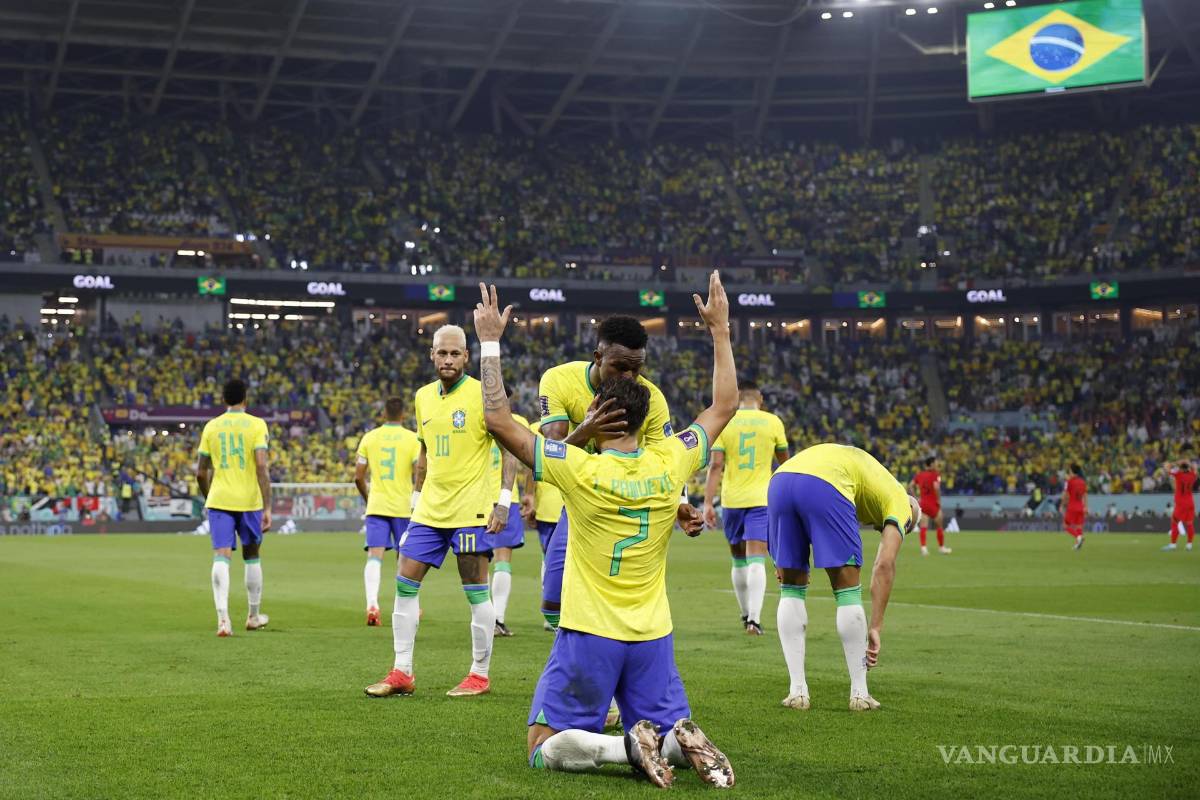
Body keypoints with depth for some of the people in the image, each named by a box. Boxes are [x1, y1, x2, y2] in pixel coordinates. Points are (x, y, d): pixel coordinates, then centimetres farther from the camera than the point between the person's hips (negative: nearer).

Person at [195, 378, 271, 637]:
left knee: (221, 557, -5)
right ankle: (253, 616, 28)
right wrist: (267, 508, -11)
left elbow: (201, 473, 9)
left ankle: (223, 618, -22)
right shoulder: (256, 425, -3)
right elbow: (261, 467, -12)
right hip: (249, 500, -1)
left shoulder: (211, 426, 6)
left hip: (219, 500, 1)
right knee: (252, 556, 16)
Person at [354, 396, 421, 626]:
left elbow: (358, 476, 5)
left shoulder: (369, 437, 4)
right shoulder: (412, 439, -3)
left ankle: (372, 604, -25)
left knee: (374, 556, -6)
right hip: (403, 506, -1)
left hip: (376, 506, 1)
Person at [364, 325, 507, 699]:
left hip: (471, 511, -7)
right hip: (429, 511, 7)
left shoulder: (480, 394, -9)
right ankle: (402, 673, 10)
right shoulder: (423, 397, 11)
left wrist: (503, 502, -15)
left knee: (476, 591, -2)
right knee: (404, 584, 3)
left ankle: (480, 674, 9)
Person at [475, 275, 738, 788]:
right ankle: (682, 744, -16)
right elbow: (724, 406, 12)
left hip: (589, 634, -4)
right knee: (673, 730, 19)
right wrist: (719, 331, 19)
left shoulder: (582, 471, -14)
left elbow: (499, 421, -11)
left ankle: (630, 747, -20)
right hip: (652, 636, 4)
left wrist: (490, 342, -5)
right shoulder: (667, 465, -3)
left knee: (546, 749, 5)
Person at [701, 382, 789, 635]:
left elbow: (715, 465, -6)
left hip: (731, 500, 1)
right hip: (761, 499, -1)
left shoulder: (724, 423, 1)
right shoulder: (773, 422, 2)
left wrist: (708, 503, -7)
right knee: (756, 560, -7)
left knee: (739, 560, 16)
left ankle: (746, 615, 26)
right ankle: (754, 618, -22)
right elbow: (783, 461, 15)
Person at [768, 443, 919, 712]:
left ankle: (797, 691, 15)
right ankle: (859, 694, 14)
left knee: (791, 589, 17)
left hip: (778, 481, 6)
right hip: (823, 486, -6)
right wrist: (875, 628, 10)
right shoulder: (900, 501, 23)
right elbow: (884, 565, 10)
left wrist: (782, 559, 26)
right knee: (848, 590, 9)